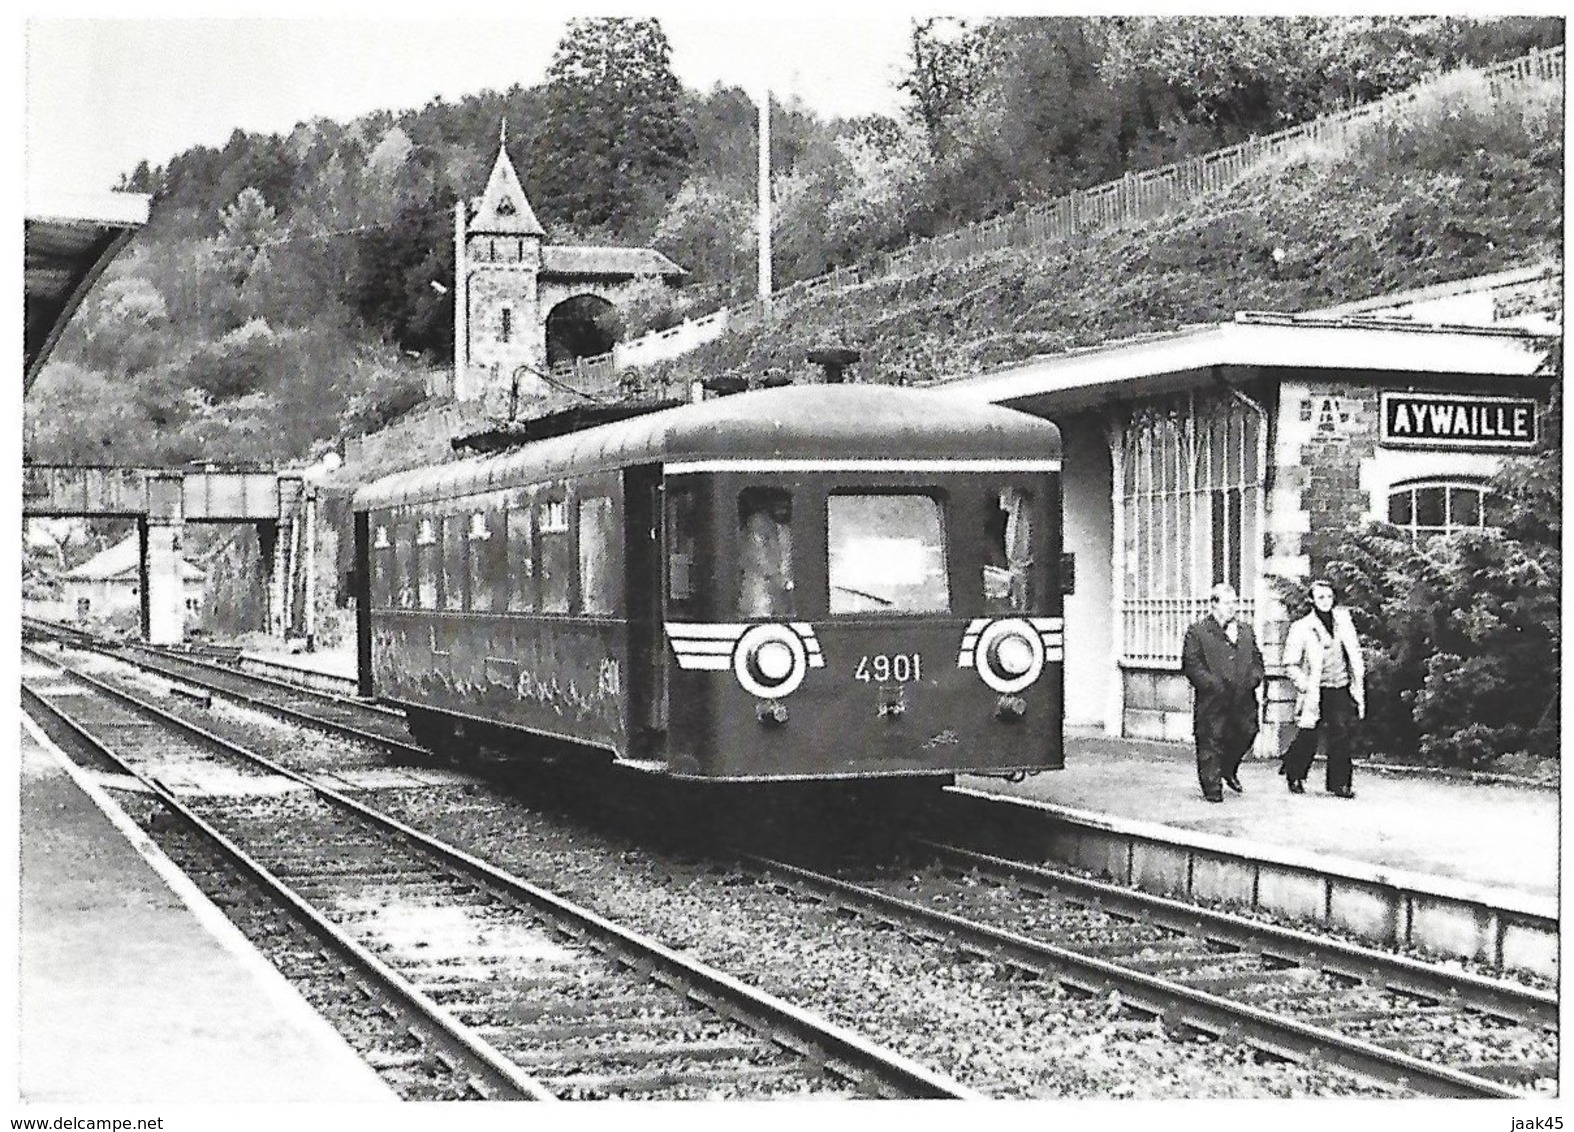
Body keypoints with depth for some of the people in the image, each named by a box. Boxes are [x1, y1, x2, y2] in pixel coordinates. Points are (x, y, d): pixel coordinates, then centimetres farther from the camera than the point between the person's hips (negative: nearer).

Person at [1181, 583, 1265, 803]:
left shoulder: (1245, 631, 16)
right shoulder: (1197, 632, -2)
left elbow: (1257, 659, 20)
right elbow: (1191, 664, -8)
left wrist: (1253, 678, 0)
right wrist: (1213, 684, -16)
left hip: (1243, 699, 5)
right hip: (1212, 701, -5)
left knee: (1246, 733, 6)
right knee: (1211, 743, -2)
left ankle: (1229, 769, 33)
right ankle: (1212, 787, 8)